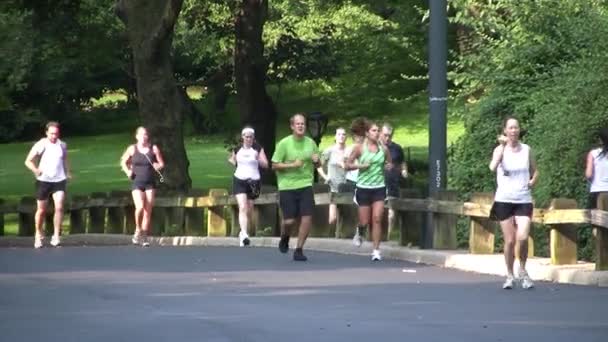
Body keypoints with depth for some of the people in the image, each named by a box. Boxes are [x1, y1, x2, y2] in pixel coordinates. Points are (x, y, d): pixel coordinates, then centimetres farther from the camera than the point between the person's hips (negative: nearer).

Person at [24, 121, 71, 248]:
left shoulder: (62, 145, 4)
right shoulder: (41, 145, -7)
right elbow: (28, 161, -6)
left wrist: (68, 172, 8)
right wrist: (35, 170, -24)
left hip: (59, 181, 2)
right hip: (43, 181, -2)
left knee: (59, 207, -15)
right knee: (41, 210, 8)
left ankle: (56, 236, -10)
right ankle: (39, 234, 30)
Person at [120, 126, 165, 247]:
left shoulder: (154, 149, 2)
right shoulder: (132, 149, 1)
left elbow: (161, 164, 9)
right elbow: (123, 162, 14)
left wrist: (158, 166, -13)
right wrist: (128, 171, -4)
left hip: (150, 183, 2)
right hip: (137, 183, -2)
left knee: (148, 211, 0)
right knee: (140, 207, -21)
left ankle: (144, 237, 11)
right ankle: (138, 230, 2)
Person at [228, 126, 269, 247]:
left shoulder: (258, 149, -2)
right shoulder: (237, 149, 5)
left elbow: (265, 165, -6)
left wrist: (258, 159, -21)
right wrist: (231, 160, 4)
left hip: (253, 181, 0)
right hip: (239, 180, 0)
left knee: (249, 210, 9)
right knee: (242, 207, -17)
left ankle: (243, 232, 29)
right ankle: (244, 234, -27)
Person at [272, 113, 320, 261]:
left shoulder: (310, 143, 6)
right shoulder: (284, 143, -5)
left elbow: (318, 165, 18)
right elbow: (274, 165, -6)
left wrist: (316, 160, -6)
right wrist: (292, 165, -17)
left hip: (306, 185, 3)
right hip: (287, 186, -3)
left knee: (307, 217, -9)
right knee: (289, 220, -4)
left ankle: (299, 250, 4)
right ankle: (284, 238, 31)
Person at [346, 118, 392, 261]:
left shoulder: (383, 149, 3)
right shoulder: (359, 148, -4)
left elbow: (389, 162, 19)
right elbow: (348, 165, -1)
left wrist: (388, 166, -4)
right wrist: (360, 165, -17)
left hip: (379, 187, 1)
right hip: (364, 187, -1)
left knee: (377, 219, -8)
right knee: (365, 221, 3)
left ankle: (376, 251, -3)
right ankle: (359, 231, 41)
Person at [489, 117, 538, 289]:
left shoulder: (527, 150, 5)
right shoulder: (500, 149, -2)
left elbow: (535, 171, 20)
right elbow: (493, 167, -23)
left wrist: (532, 181, 1)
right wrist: (503, 145, -22)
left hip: (524, 200, 1)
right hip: (504, 200, -1)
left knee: (522, 238, -16)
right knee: (510, 241, 1)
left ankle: (523, 270, 9)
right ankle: (510, 276, 17)